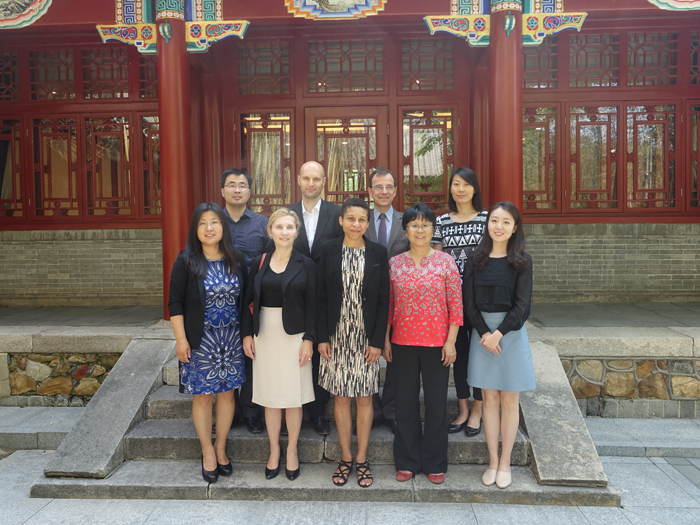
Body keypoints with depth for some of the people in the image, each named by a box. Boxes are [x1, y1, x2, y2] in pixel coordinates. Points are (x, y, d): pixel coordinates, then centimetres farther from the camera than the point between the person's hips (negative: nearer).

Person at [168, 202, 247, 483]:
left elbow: (244, 299, 9)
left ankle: (221, 447, 28)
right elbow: (175, 303, -5)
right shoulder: (186, 261, -6)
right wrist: (180, 339, -10)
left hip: (231, 340, 3)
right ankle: (207, 451, 23)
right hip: (200, 341, -3)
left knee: (227, 392, 10)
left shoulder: (235, 260, 3)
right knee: (203, 395, 6)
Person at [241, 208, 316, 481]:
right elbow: (249, 301, 7)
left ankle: (291, 451, 23)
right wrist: (247, 334, 1)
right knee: (270, 396, 10)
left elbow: (311, 305, -3)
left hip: (294, 336, -2)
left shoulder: (306, 265, -2)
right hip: (265, 335, 2)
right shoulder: (259, 263, 4)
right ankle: (274, 450, 25)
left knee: (293, 396, 6)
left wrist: (309, 339, -9)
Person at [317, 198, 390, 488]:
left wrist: (377, 341, -7)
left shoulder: (378, 253, -1)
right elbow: (321, 296, 0)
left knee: (364, 398, 7)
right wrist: (322, 337, -5)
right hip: (337, 337, 0)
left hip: (366, 338, 0)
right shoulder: (329, 250, 0)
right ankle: (346, 457, 24)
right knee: (341, 398, 9)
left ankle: (361, 459, 22)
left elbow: (383, 300, -1)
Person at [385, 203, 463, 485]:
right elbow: (388, 305, 6)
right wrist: (385, 340, 4)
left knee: (437, 403, 8)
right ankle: (407, 462, 26)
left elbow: (455, 305, -3)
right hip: (403, 343, 2)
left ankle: (435, 463, 25)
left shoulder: (445, 261, -2)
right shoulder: (394, 263, 3)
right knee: (405, 402, 10)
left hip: (437, 343, -1)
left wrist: (451, 341, -7)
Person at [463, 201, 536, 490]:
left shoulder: (522, 261, -2)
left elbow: (522, 304, -8)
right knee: (490, 399, 7)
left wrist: (499, 333, -15)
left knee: (509, 400, 5)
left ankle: (505, 462, 18)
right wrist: (484, 333, -12)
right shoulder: (475, 260, 3)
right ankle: (492, 461, 18)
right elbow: (470, 302, 0)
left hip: (512, 332, -1)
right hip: (482, 331, 1)